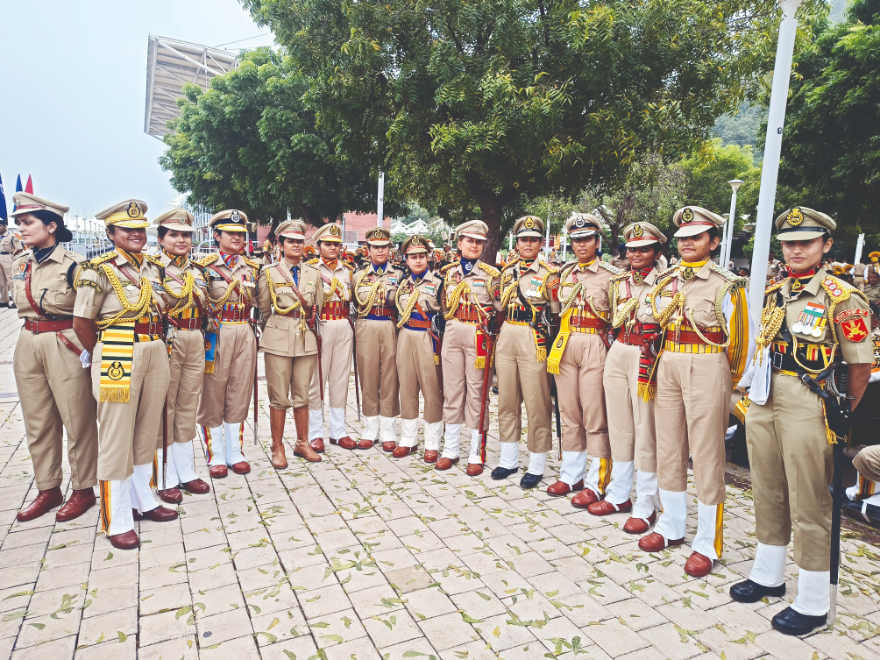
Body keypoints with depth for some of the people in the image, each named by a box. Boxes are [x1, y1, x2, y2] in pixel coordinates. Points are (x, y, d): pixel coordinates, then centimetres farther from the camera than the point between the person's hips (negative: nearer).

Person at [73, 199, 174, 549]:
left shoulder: (154, 268, 11)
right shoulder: (99, 269, -7)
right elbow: (81, 323, -6)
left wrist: (154, 347, 11)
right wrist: (101, 357, 4)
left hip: (155, 352, 6)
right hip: (118, 355, -6)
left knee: (147, 431, 15)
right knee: (116, 436, 1)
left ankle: (143, 500, 31)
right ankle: (117, 520, 12)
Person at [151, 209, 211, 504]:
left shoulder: (197, 270, 13)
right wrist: (161, 337, -15)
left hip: (195, 343, 6)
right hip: (166, 343, -6)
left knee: (188, 407, 12)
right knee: (163, 408, 3)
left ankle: (186, 472, 23)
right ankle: (165, 479, 14)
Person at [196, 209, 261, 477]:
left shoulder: (251, 266, 10)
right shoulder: (205, 265, -2)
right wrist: (209, 331, -9)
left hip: (245, 334, 4)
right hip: (216, 334, -4)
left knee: (240, 393, 9)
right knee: (212, 395, 3)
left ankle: (235, 453, 21)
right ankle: (216, 455, 16)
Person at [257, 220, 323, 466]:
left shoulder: (314, 273, 9)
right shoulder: (269, 272, 0)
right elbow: (263, 309, 6)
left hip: (306, 339, 3)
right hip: (278, 340, -3)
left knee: (302, 395, 9)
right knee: (279, 397, 1)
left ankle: (302, 443, 22)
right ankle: (277, 448, 13)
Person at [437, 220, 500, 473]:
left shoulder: (491, 274, 2)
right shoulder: (449, 271, 11)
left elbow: (499, 310, 2)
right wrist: (448, 329, 10)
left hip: (479, 336, -3)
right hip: (452, 335, 3)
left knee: (476, 393, 0)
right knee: (452, 390, 7)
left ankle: (476, 454, 11)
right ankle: (450, 450, 19)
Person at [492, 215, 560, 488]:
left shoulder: (550, 273, -3)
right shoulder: (507, 271, 12)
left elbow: (558, 311, -1)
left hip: (534, 340, -5)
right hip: (506, 338, 5)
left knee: (536, 404, 0)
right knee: (507, 401, 11)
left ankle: (536, 467, 13)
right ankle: (509, 460, 25)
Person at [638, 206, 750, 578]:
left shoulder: (726, 285, -6)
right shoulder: (664, 281, 10)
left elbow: (740, 340, -3)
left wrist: (728, 384, 3)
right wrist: (664, 364, 15)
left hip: (707, 370, -5)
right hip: (667, 368, 6)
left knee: (706, 457, 1)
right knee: (668, 450, 12)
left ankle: (707, 544, 13)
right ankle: (671, 527, 28)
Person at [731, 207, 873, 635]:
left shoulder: (841, 298, -8)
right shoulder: (772, 293, 10)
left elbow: (861, 365, -6)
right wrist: (755, 392, 14)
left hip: (807, 406, -6)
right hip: (763, 401, 6)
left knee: (809, 505, 3)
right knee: (767, 494, 17)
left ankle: (812, 604, 19)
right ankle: (768, 576, 34)